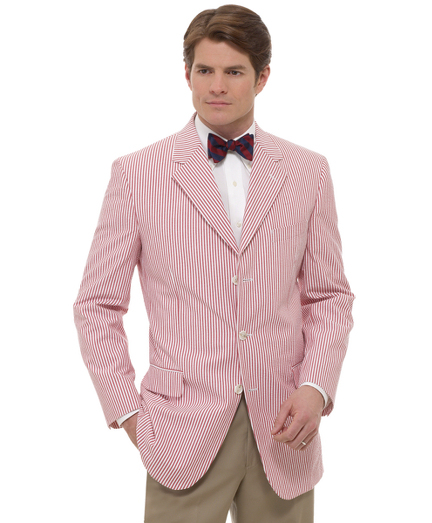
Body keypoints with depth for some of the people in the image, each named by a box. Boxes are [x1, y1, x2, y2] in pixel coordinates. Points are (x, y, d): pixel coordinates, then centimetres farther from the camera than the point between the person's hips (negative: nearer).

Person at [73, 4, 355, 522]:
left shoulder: (308, 171, 7)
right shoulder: (136, 173, 0)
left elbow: (329, 295, 10)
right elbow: (97, 305, 4)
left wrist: (317, 388, -3)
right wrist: (126, 411, -2)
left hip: (283, 427, 2)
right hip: (186, 431, -2)